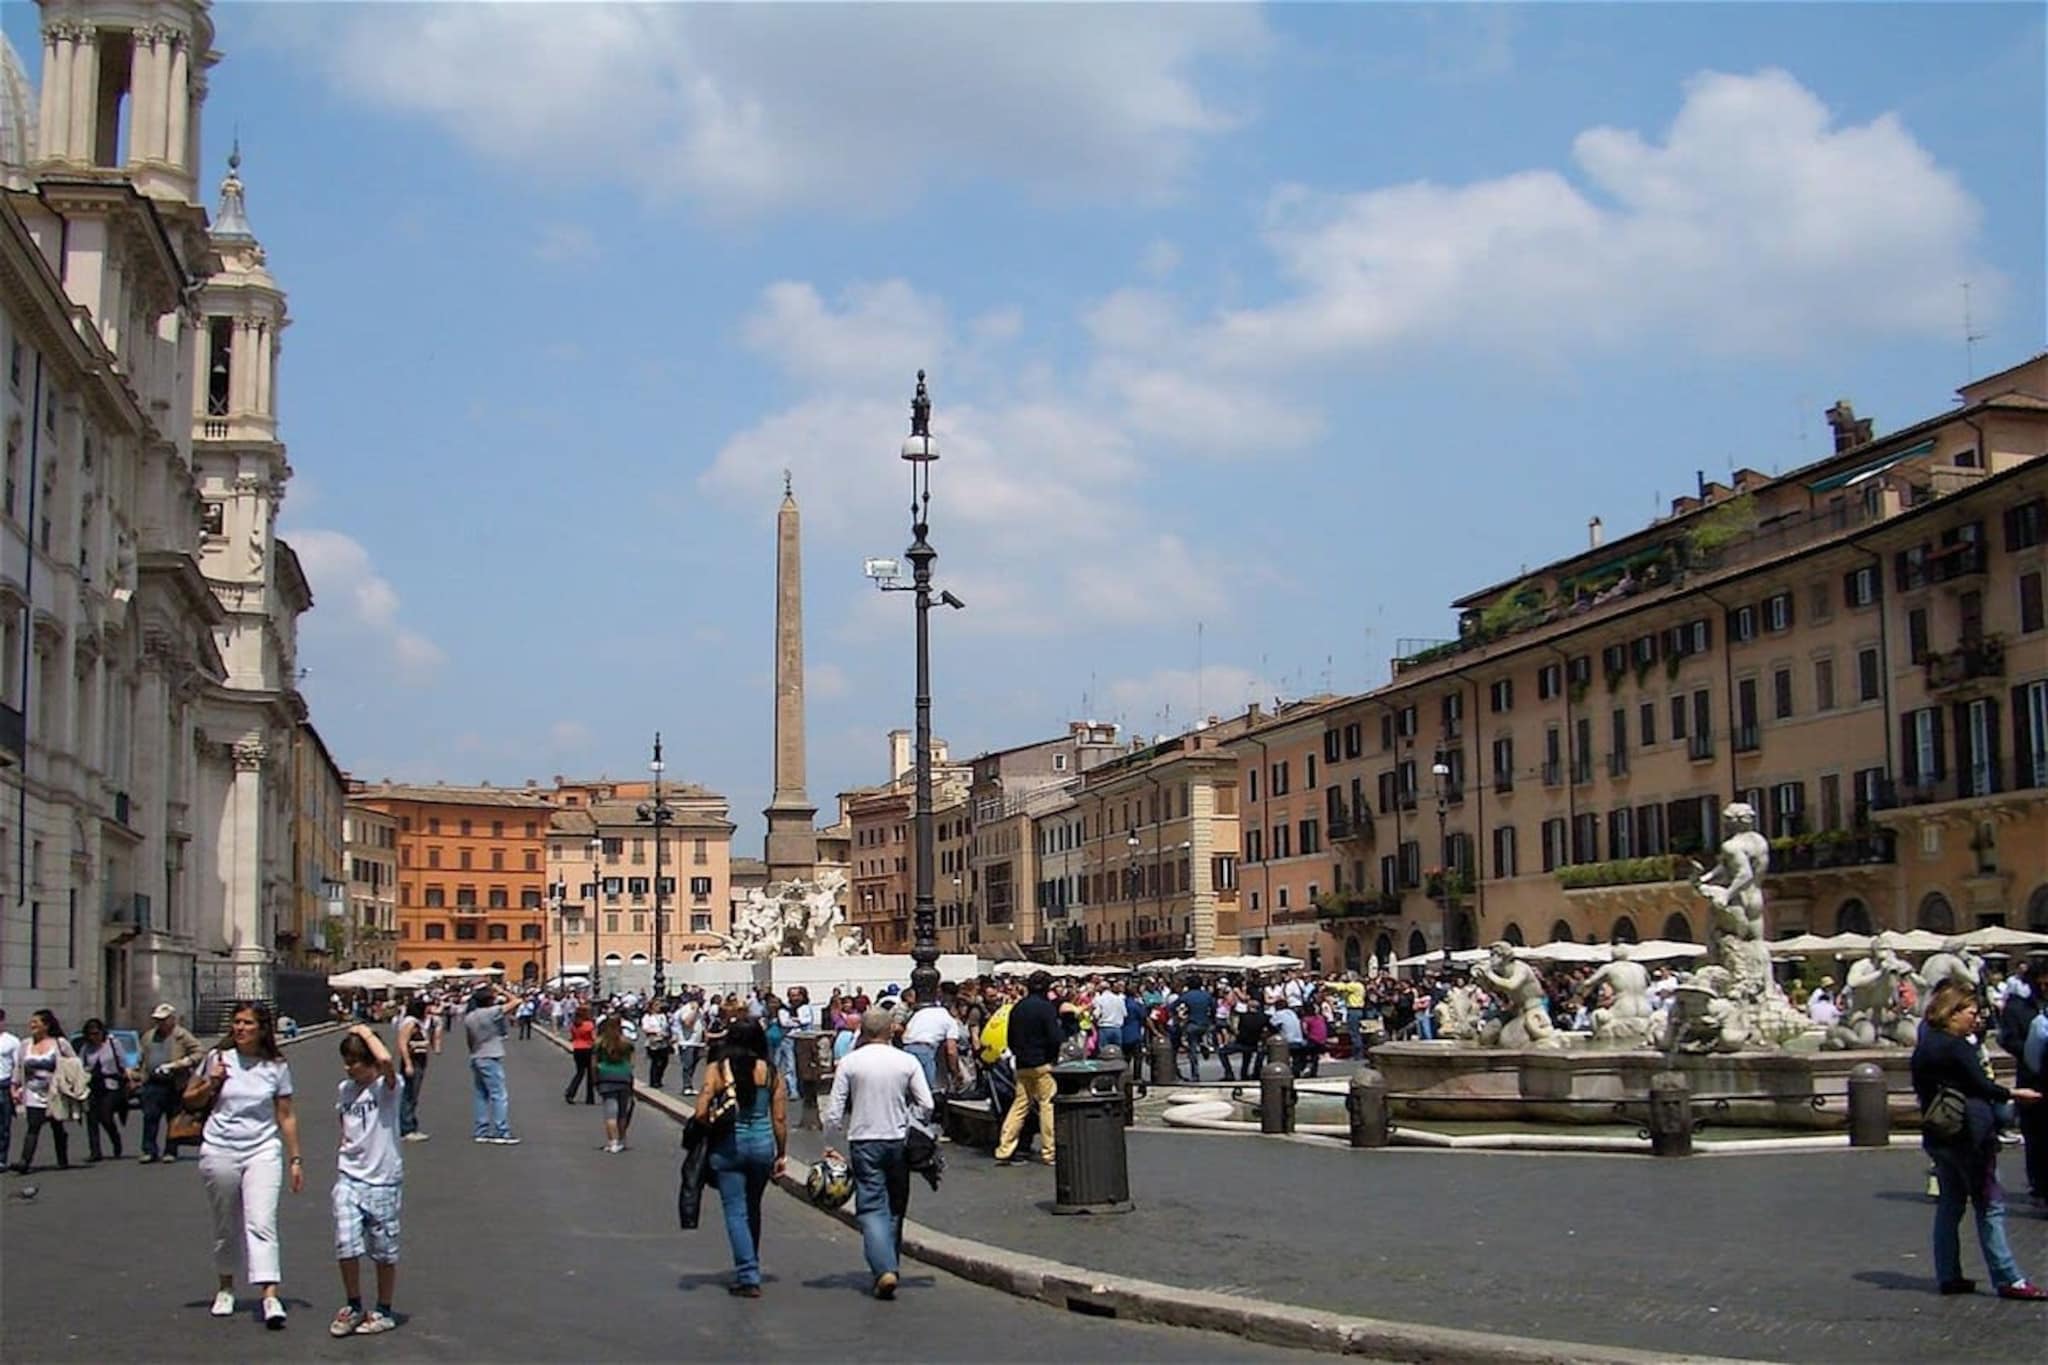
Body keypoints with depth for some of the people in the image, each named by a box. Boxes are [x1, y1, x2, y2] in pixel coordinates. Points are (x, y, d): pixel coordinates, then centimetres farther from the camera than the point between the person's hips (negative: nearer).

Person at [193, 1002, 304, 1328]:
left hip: (263, 1151, -1)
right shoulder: (218, 1058, 2)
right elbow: (190, 1100, 11)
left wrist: (295, 1159, 4)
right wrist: (211, 1084, -9)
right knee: (225, 1226, 12)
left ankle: (270, 1296, -23)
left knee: (262, 1223, -15)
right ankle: (226, 1288, 31)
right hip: (220, 1151, 2)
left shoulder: (277, 1066, 1)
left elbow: (286, 1116, 5)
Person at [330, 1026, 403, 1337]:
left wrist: (366, 1032, -19)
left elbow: (385, 1061, -34)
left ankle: (383, 1312, 22)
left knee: (383, 1251, 7)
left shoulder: (387, 1087, -11)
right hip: (349, 1177, 4)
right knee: (345, 1245, -7)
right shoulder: (344, 1090, 8)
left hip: (383, 1180, -4)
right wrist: (343, 1162, 14)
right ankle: (353, 1307, 12)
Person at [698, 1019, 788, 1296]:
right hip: (763, 1143, 2)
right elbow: (780, 1119, -1)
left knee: (736, 1211, 3)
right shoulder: (770, 1072, -1)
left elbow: (701, 1113, -10)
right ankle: (749, 1269, 30)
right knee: (753, 1209, 20)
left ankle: (748, 1276, -4)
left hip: (728, 1146, -2)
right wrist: (782, 1154, 9)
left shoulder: (716, 1070, -5)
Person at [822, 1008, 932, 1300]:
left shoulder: (849, 1063, -5)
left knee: (871, 1208, -3)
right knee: (896, 1207, 15)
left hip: (864, 1142, -2)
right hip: (898, 1141, 2)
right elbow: (926, 1106, -2)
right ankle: (890, 1266, 20)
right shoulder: (907, 1062, -2)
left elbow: (834, 1111, -5)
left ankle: (884, 1269, -19)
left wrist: (830, 1143, 6)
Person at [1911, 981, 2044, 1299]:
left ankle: (1948, 1276, 13)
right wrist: (2013, 1094, 1)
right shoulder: (1956, 1047, -14)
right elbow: (1982, 1087, -14)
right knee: (1990, 1206, -4)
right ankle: (2008, 1280, -4)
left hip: (1936, 1136, 9)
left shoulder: (1924, 1046, 13)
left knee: (1950, 1204, 13)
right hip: (1968, 1135, -9)